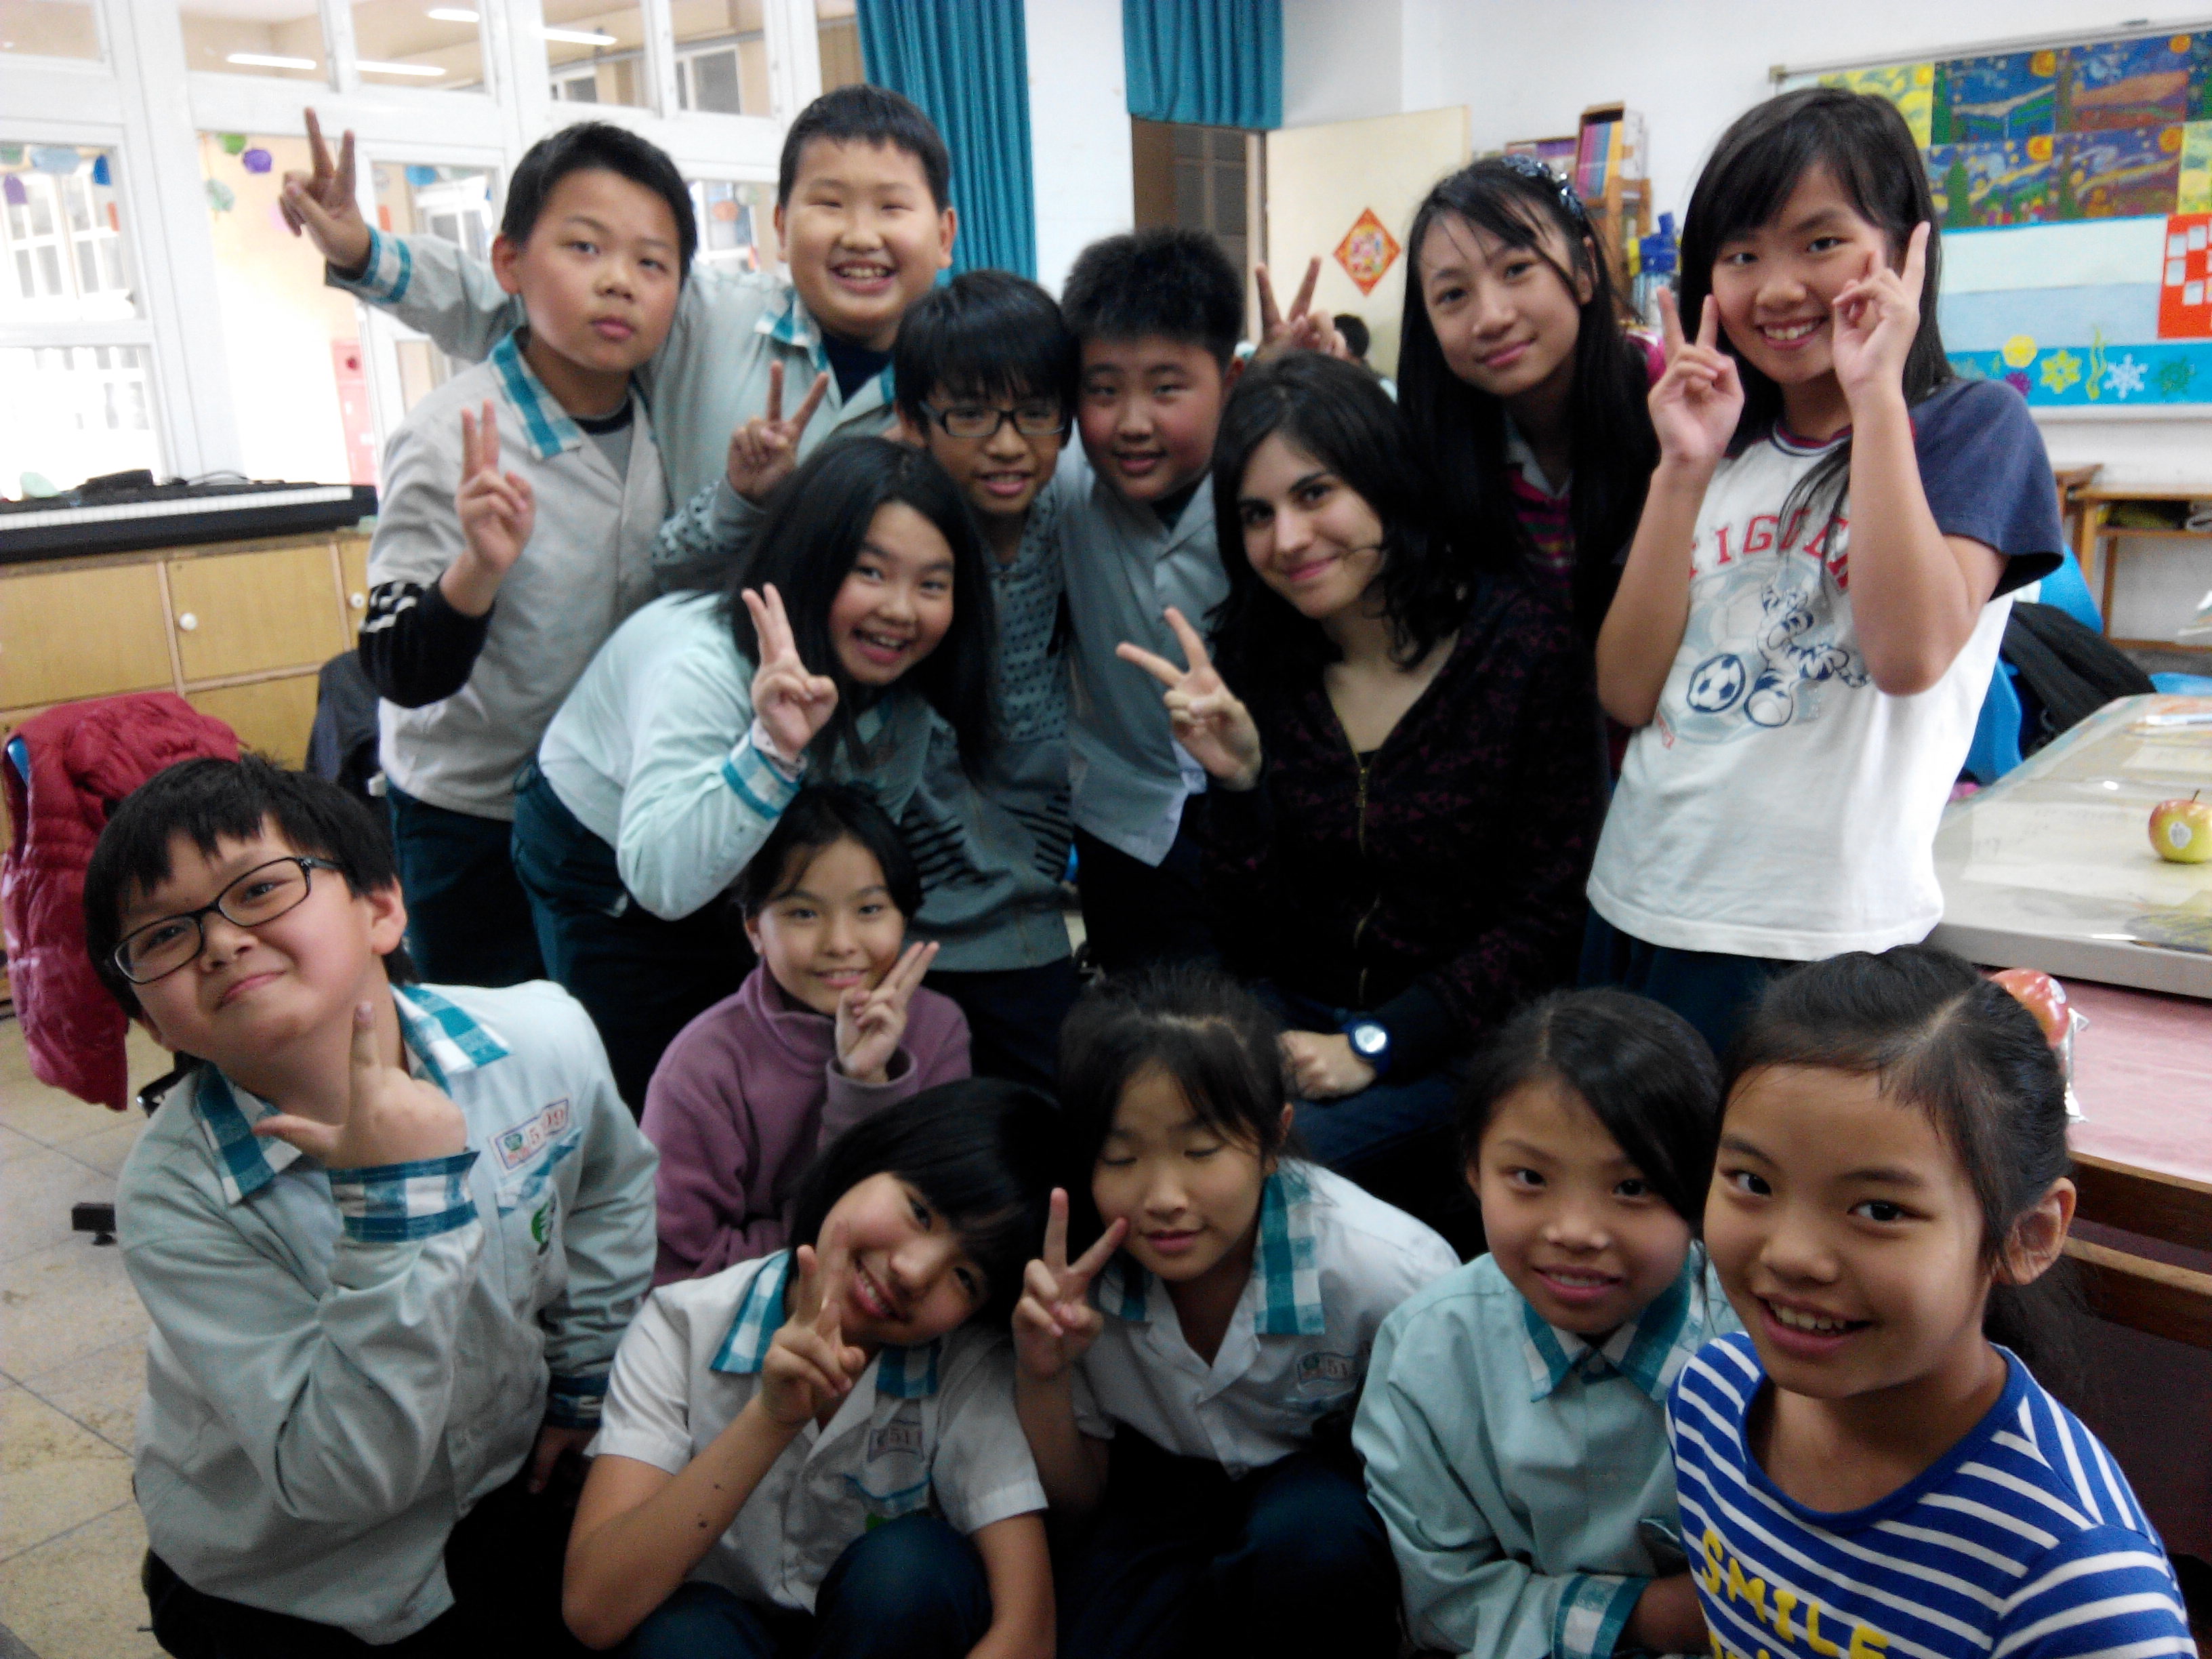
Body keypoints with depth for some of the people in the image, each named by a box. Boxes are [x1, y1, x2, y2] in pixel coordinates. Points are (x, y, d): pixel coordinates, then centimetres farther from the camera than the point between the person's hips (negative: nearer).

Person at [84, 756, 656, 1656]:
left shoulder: (545, 1039, -18)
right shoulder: (173, 1199, -27)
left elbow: (611, 1188, 5)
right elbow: (347, 1479, -31)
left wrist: (583, 1378, 7)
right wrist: (398, 1202, -39)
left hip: (508, 1490, 3)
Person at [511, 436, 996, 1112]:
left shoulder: (902, 677, -17)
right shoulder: (705, 668, -37)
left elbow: (876, 815, 1)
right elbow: (661, 880, -49)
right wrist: (771, 747, -58)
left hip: (752, 878, 6)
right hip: (601, 863, -5)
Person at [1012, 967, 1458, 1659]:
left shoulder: (1395, 1271, -29)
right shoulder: (1077, 1274, -21)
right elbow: (1078, 1505, -6)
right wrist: (1042, 1376, -24)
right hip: (1163, 1489, 2)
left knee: (1310, 1542, -35)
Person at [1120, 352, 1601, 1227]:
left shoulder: (1522, 649, -9)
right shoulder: (1254, 663, 0)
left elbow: (1540, 924, -7)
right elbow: (1249, 949, -2)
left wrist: (1371, 1047, -13)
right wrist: (1237, 781, -17)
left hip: (1462, 1045, -3)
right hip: (1296, 1022, 4)